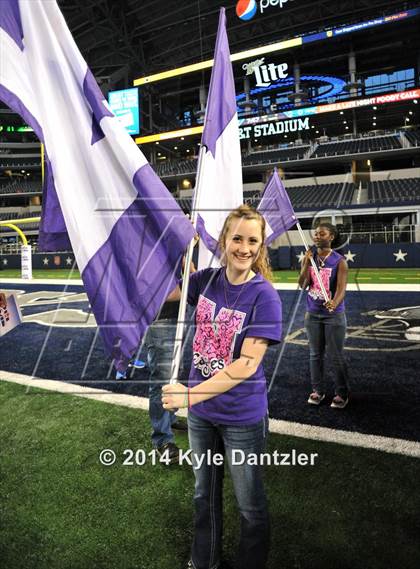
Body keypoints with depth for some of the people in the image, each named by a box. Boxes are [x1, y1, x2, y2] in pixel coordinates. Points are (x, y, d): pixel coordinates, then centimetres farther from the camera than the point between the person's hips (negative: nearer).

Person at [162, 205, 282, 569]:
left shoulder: (264, 296, -20)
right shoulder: (207, 279, -6)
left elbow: (247, 365, -25)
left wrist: (192, 394, -28)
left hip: (242, 416, -5)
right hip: (201, 411, 5)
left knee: (250, 505, 17)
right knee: (205, 494, 26)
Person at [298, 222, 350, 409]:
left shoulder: (339, 261, -9)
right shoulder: (309, 258, 3)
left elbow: (341, 288, -19)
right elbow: (302, 285, -5)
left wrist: (334, 303, -39)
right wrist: (307, 264, -18)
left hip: (334, 315, -4)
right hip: (312, 314, 4)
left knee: (336, 356, 2)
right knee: (315, 354, 12)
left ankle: (342, 394, 17)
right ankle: (318, 390, 25)